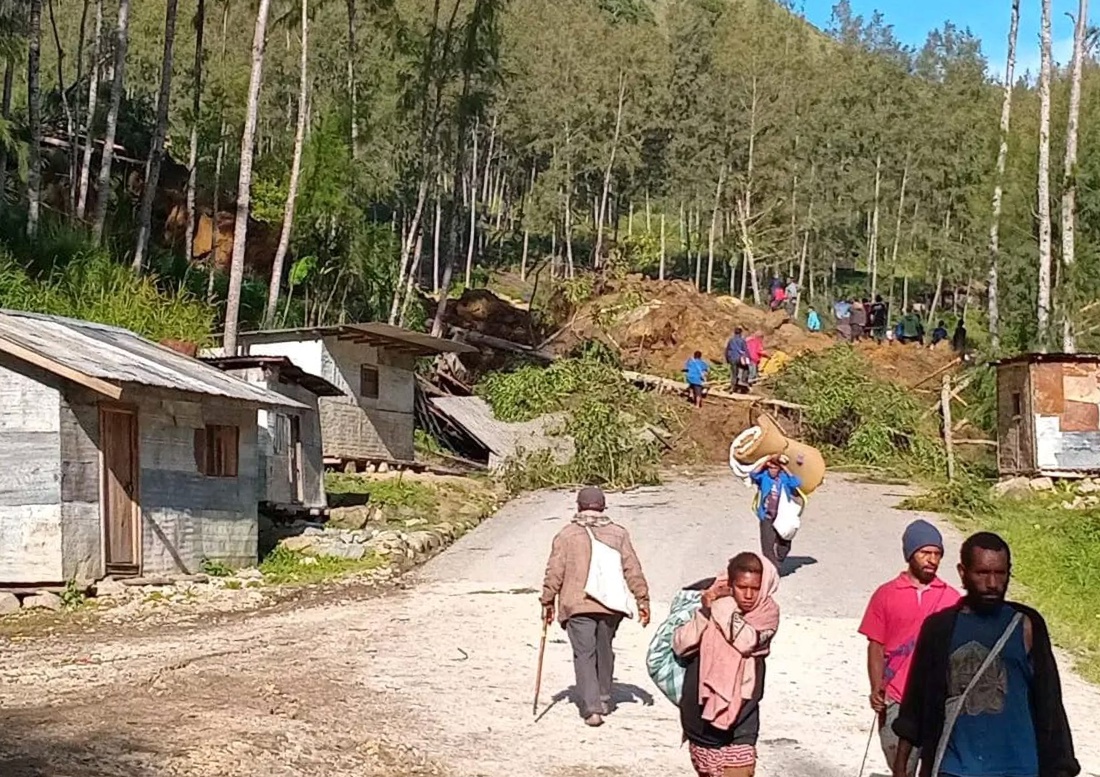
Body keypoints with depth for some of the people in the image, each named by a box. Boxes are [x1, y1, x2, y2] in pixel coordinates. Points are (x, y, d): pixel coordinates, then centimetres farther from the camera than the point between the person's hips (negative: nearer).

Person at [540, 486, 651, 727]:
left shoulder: (566, 535, 3)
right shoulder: (618, 534, 9)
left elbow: (554, 572, -1)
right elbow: (633, 570, 5)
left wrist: (547, 602, 7)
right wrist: (642, 600, 9)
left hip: (577, 606, -3)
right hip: (611, 605, 3)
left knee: (584, 654, -3)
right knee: (604, 651, 19)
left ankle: (592, 707, -15)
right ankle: (603, 700, 31)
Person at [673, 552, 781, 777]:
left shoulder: (767, 611, -7)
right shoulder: (713, 599, -2)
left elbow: (745, 640, -25)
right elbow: (680, 645, -8)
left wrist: (723, 606, -19)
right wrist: (705, 612, -19)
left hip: (738, 710, -3)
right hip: (699, 704, 3)